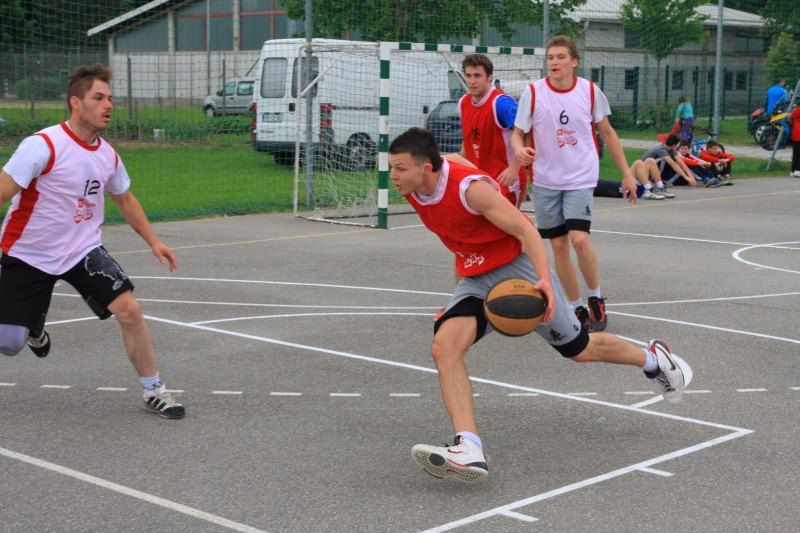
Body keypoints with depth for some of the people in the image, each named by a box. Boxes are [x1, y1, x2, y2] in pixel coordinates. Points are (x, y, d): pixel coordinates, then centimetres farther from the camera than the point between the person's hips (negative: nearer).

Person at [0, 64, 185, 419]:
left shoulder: (107, 155, -1)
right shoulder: (43, 146, -21)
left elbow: (124, 198, 19)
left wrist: (153, 241, 16)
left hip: (83, 250, 4)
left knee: (129, 309, -17)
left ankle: (153, 391, -1)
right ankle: (34, 323, 40)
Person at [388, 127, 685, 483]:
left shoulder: (470, 187, -28)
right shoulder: (412, 189, -6)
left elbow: (525, 229, -28)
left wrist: (544, 279, -43)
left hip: (516, 266, -6)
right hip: (475, 280, 6)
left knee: (579, 350, 7)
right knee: (444, 347, -21)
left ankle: (652, 358, 37)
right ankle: (469, 449, -29)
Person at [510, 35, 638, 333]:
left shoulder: (590, 91, -3)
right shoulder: (533, 92, -5)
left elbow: (607, 132, 9)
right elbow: (517, 133, 1)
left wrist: (626, 174, 10)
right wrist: (520, 150, -24)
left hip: (581, 178, -1)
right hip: (546, 180, 2)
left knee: (579, 239, -18)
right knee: (558, 245, 5)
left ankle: (595, 297, 6)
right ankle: (576, 307, 20)